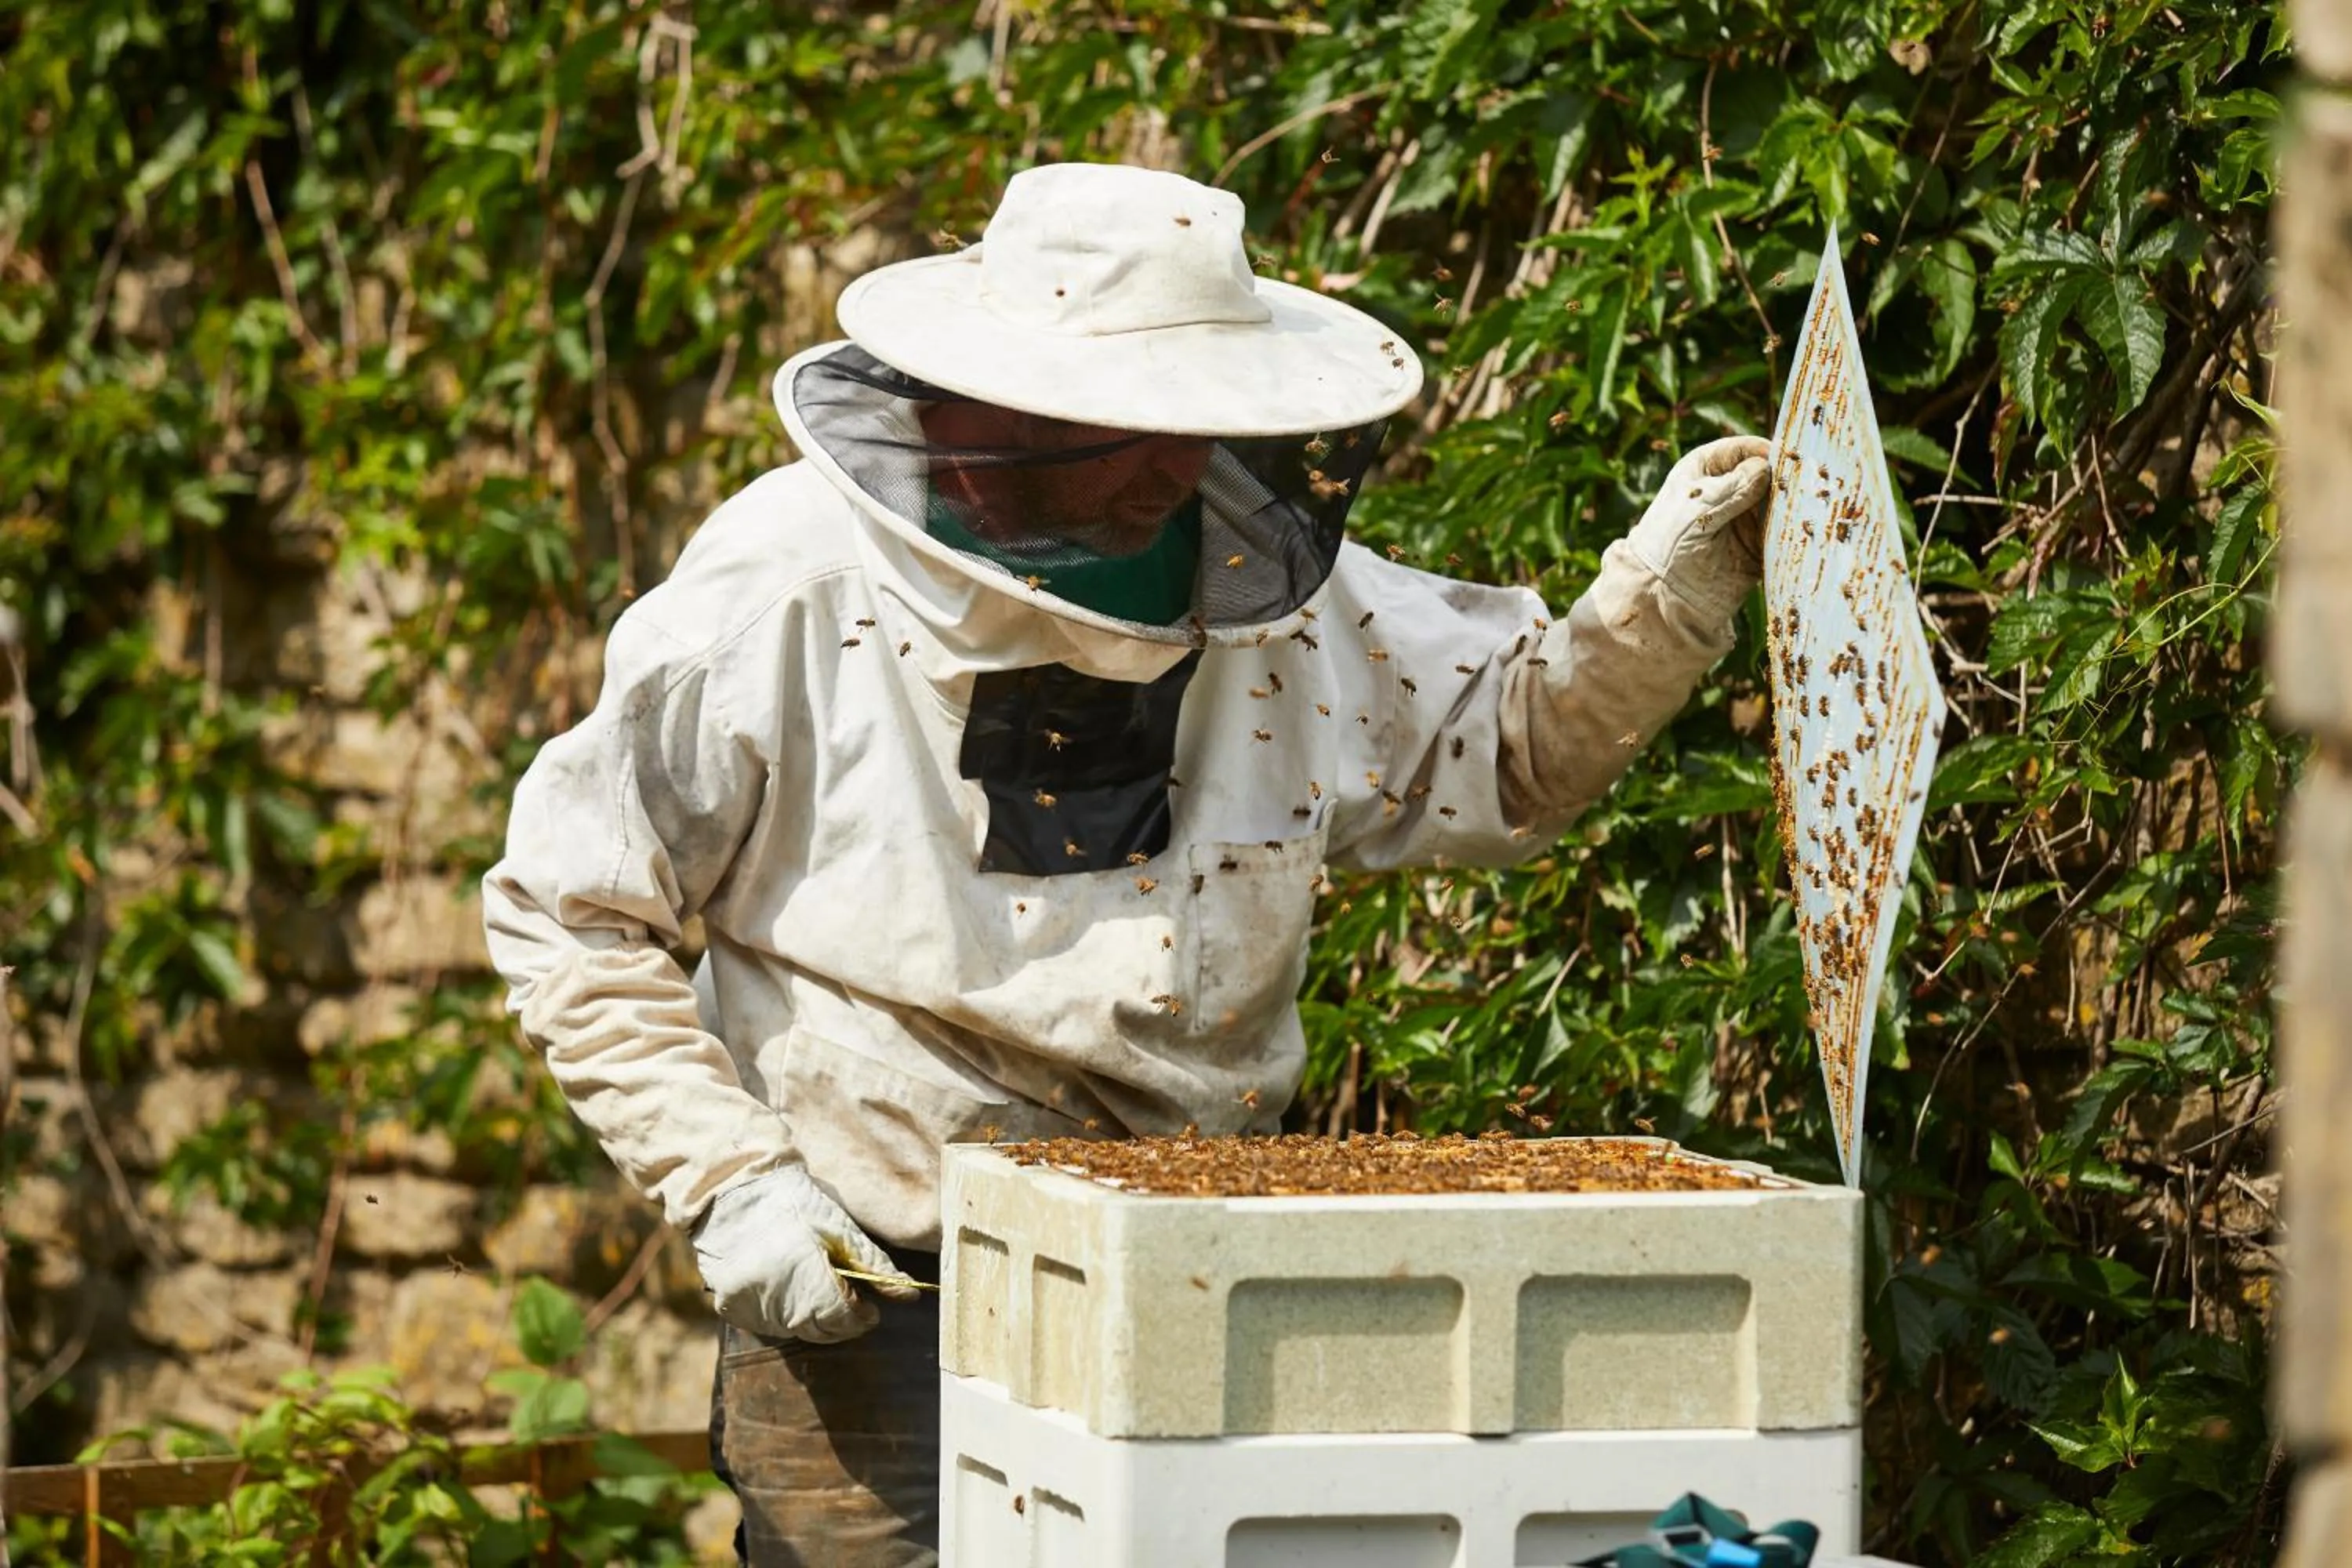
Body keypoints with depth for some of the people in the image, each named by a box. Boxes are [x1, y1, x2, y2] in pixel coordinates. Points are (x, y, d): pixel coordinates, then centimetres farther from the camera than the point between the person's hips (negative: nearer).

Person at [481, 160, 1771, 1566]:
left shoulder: (1260, 575, 1)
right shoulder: (792, 593, -11)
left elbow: (1511, 755, 15)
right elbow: (569, 914, -4)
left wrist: (1669, 591, -2)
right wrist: (728, 1185, -12)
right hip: (867, 1293, -3)